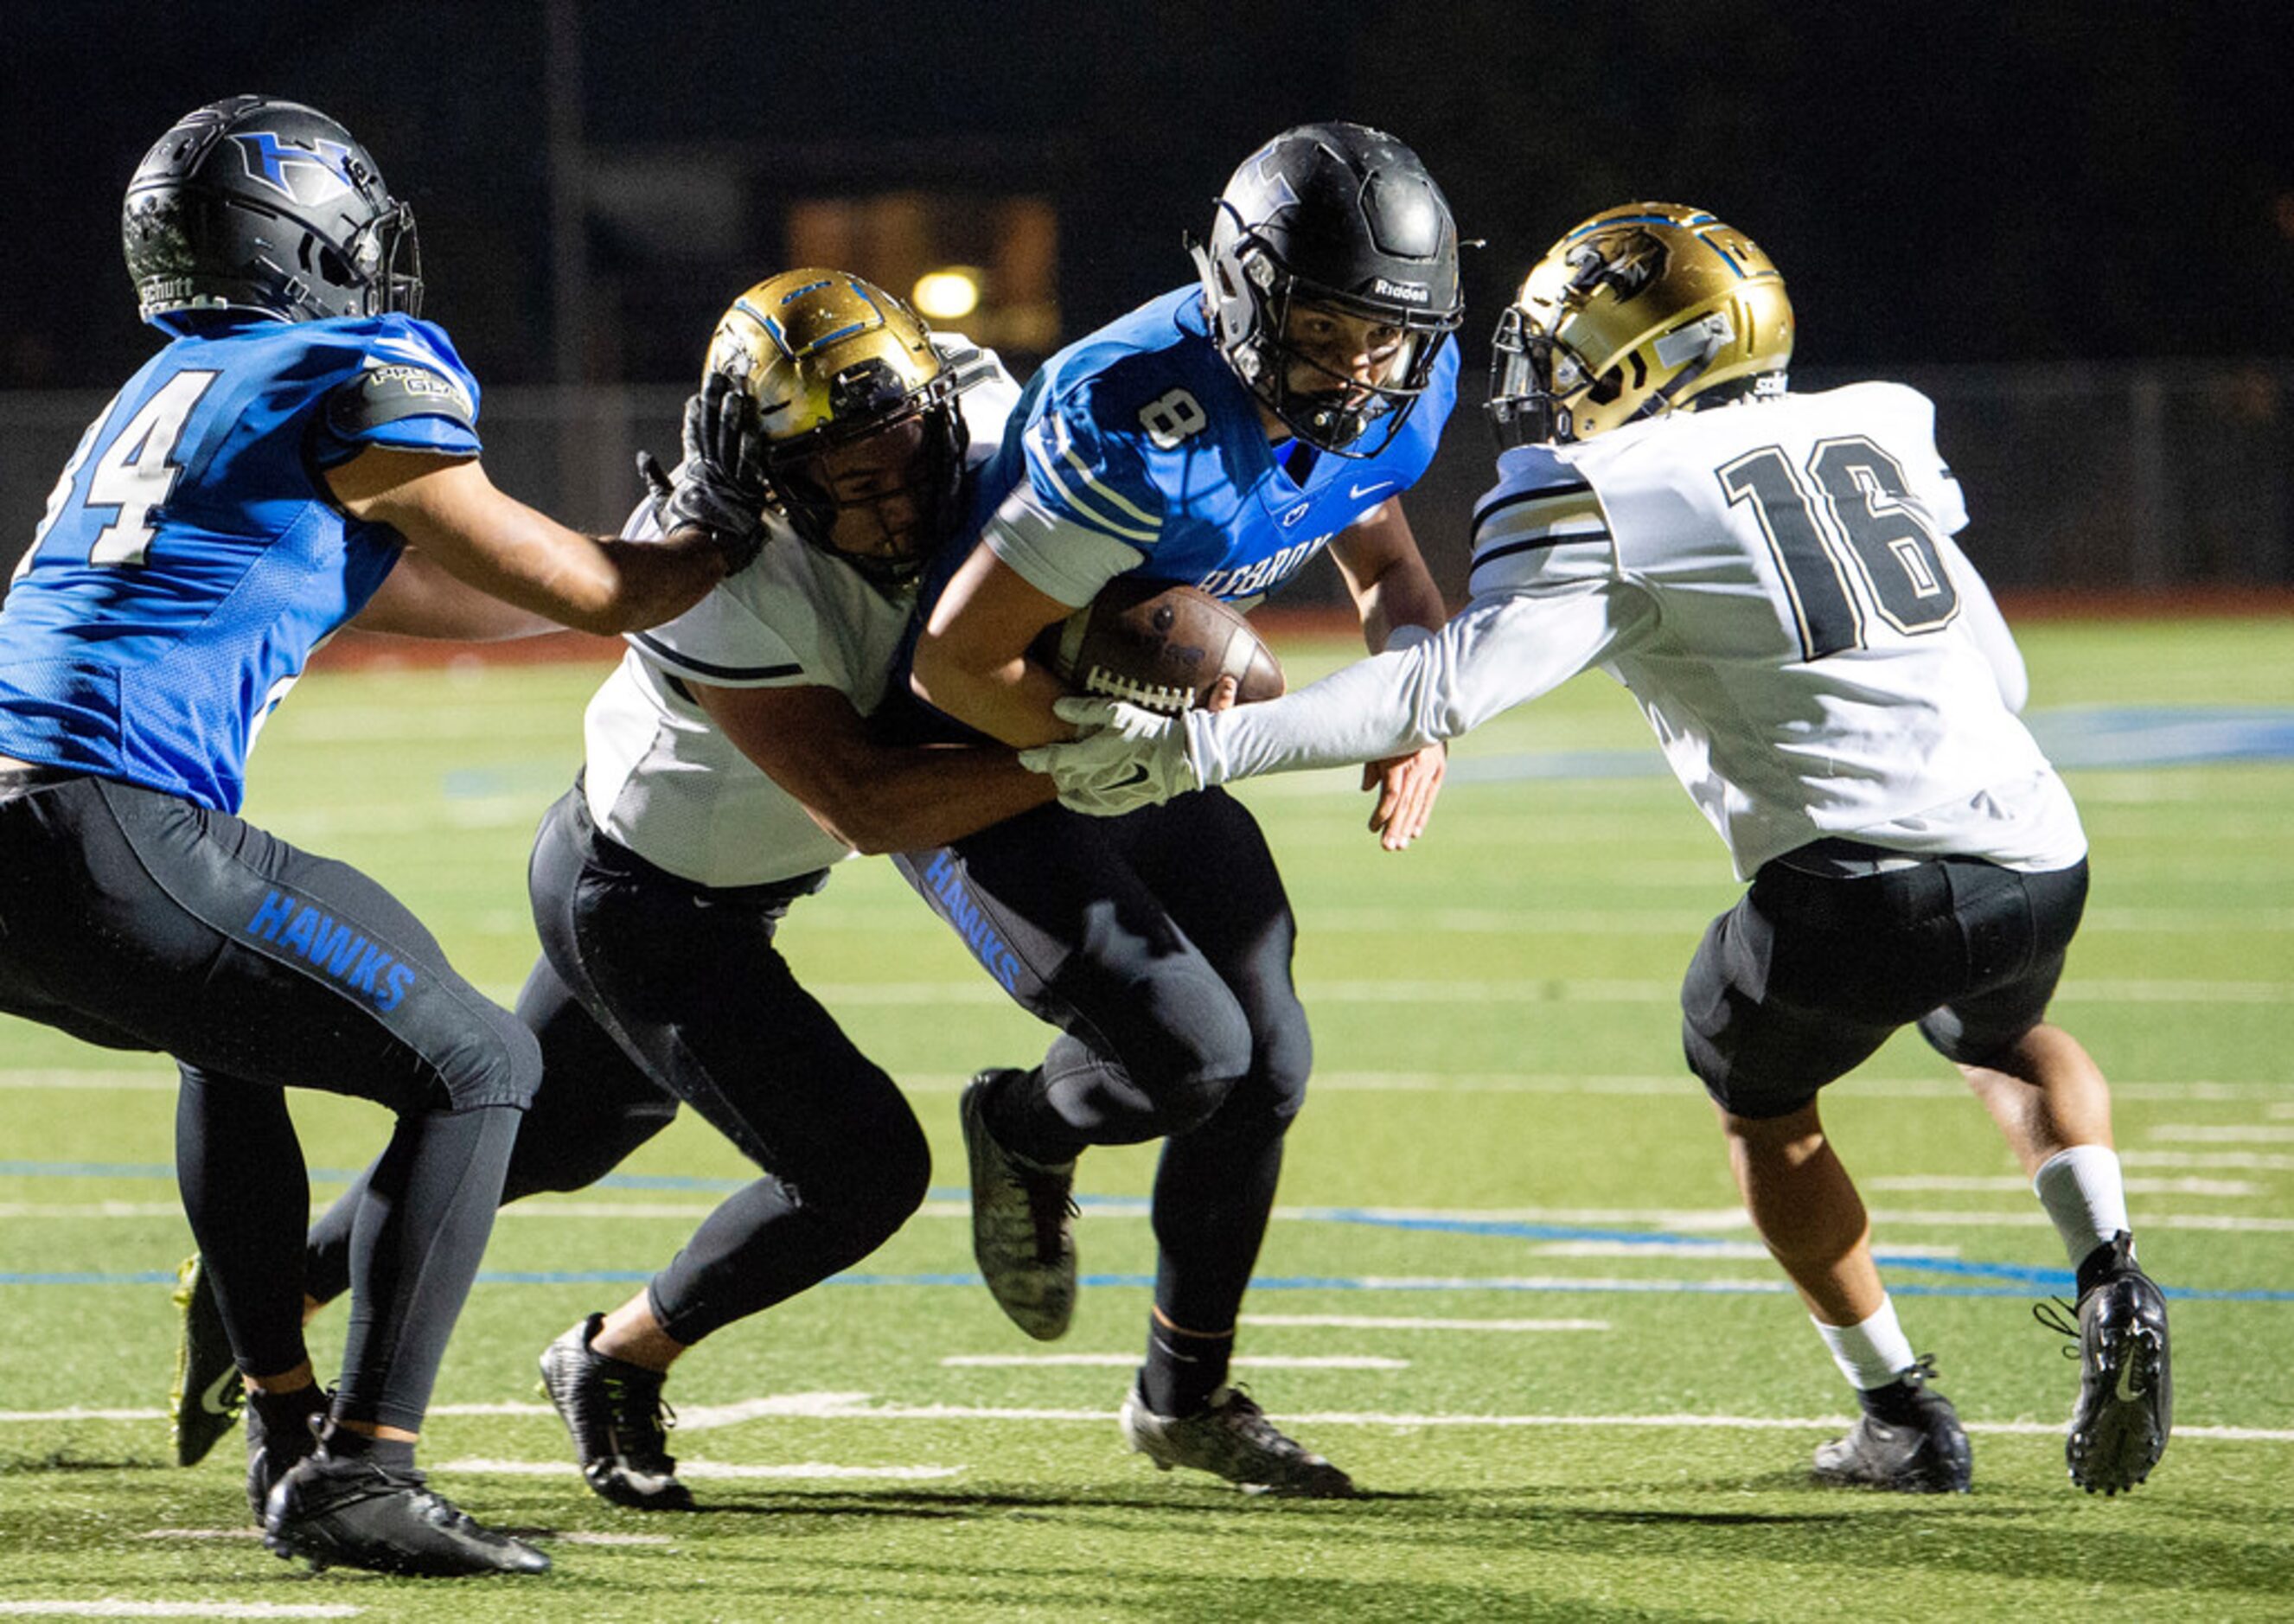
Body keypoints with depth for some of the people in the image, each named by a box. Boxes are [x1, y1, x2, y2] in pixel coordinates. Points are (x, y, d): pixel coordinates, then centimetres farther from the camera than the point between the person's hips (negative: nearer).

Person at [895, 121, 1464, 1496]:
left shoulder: (1397, 394, -12)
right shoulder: (1146, 428, -36)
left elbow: (1386, 563, 10)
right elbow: (956, 660, -31)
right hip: (970, 760, -8)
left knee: (1266, 1071, 10)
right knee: (1185, 1050, -18)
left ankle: (1186, 1397, 32)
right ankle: (1026, 1136, 19)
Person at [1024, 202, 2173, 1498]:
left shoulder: (1604, 500, 0)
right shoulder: (1873, 432, 19)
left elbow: (1453, 685, -10)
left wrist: (1197, 748, -8)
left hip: (1859, 882, -5)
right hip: (2039, 855, 5)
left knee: (1761, 1101, 28)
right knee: (2008, 1041, 38)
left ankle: (1904, 1414, 24)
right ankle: (2111, 1282, 12)